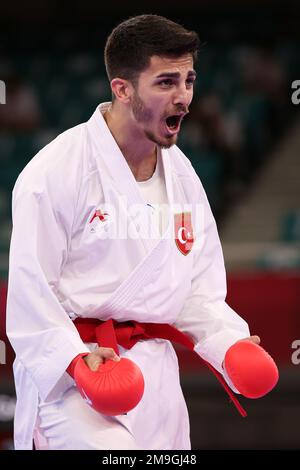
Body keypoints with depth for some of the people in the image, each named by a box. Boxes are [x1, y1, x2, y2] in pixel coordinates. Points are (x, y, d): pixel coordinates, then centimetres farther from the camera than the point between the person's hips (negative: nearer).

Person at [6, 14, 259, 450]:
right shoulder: (57, 170, -12)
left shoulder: (182, 175, 12)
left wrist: (230, 344, 0)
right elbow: (30, 287, -13)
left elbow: (198, 287, 17)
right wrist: (75, 359, -24)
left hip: (156, 374, 7)